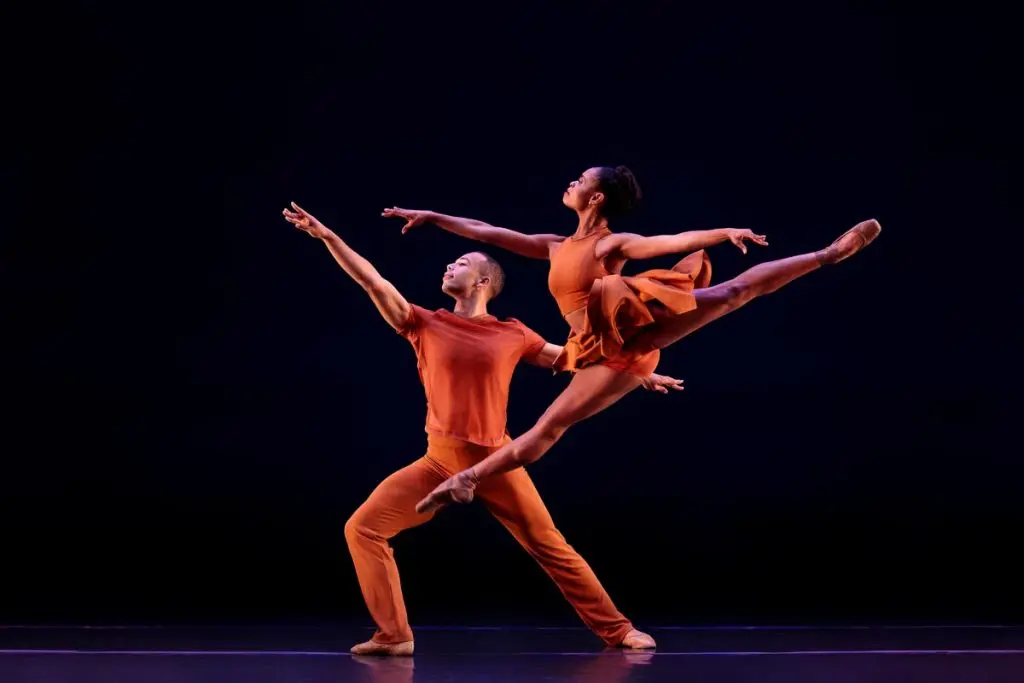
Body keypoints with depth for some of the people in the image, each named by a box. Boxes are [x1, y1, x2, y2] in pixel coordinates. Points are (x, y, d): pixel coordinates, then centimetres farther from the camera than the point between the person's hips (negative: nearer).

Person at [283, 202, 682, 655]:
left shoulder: (513, 334, 4)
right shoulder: (426, 325, 4)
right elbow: (371, 280, -2)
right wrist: (326, 235, -9)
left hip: (496, 463, -1)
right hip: (439, 463, 1)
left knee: (551, 549, 4)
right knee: (362, 528, -11)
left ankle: (617, 629, 16)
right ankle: (394, 635, -5)